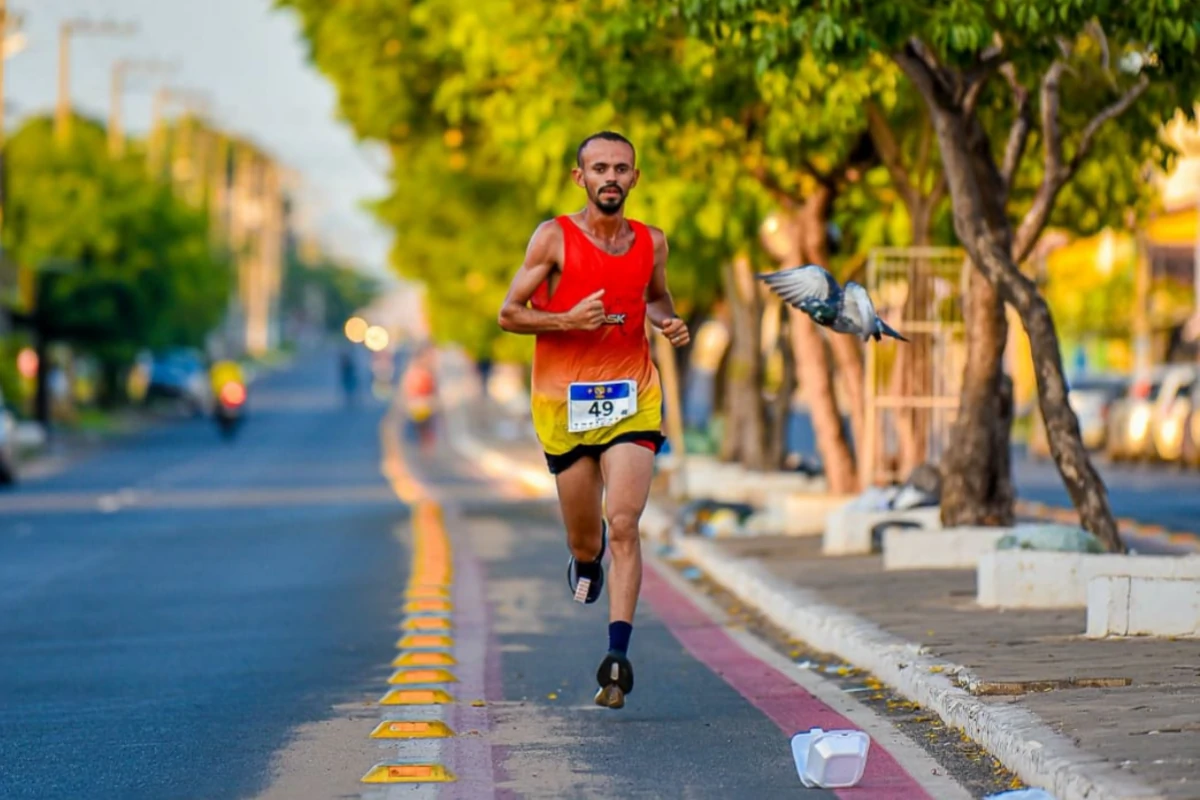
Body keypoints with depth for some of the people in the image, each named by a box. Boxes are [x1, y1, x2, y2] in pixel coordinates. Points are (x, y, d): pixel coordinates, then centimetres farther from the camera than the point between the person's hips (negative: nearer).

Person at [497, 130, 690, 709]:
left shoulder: (651, 242, 6)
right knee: (584, 537, 10)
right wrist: (569, 320, -18)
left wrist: (668, 322, 4)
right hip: (563, 399, -1)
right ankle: (587, 559, 49)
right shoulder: (554, 238, -4)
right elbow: (509, 314, -2)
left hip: (632, 397, 1)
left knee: (623, 525, -15)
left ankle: (617, 656, -18)